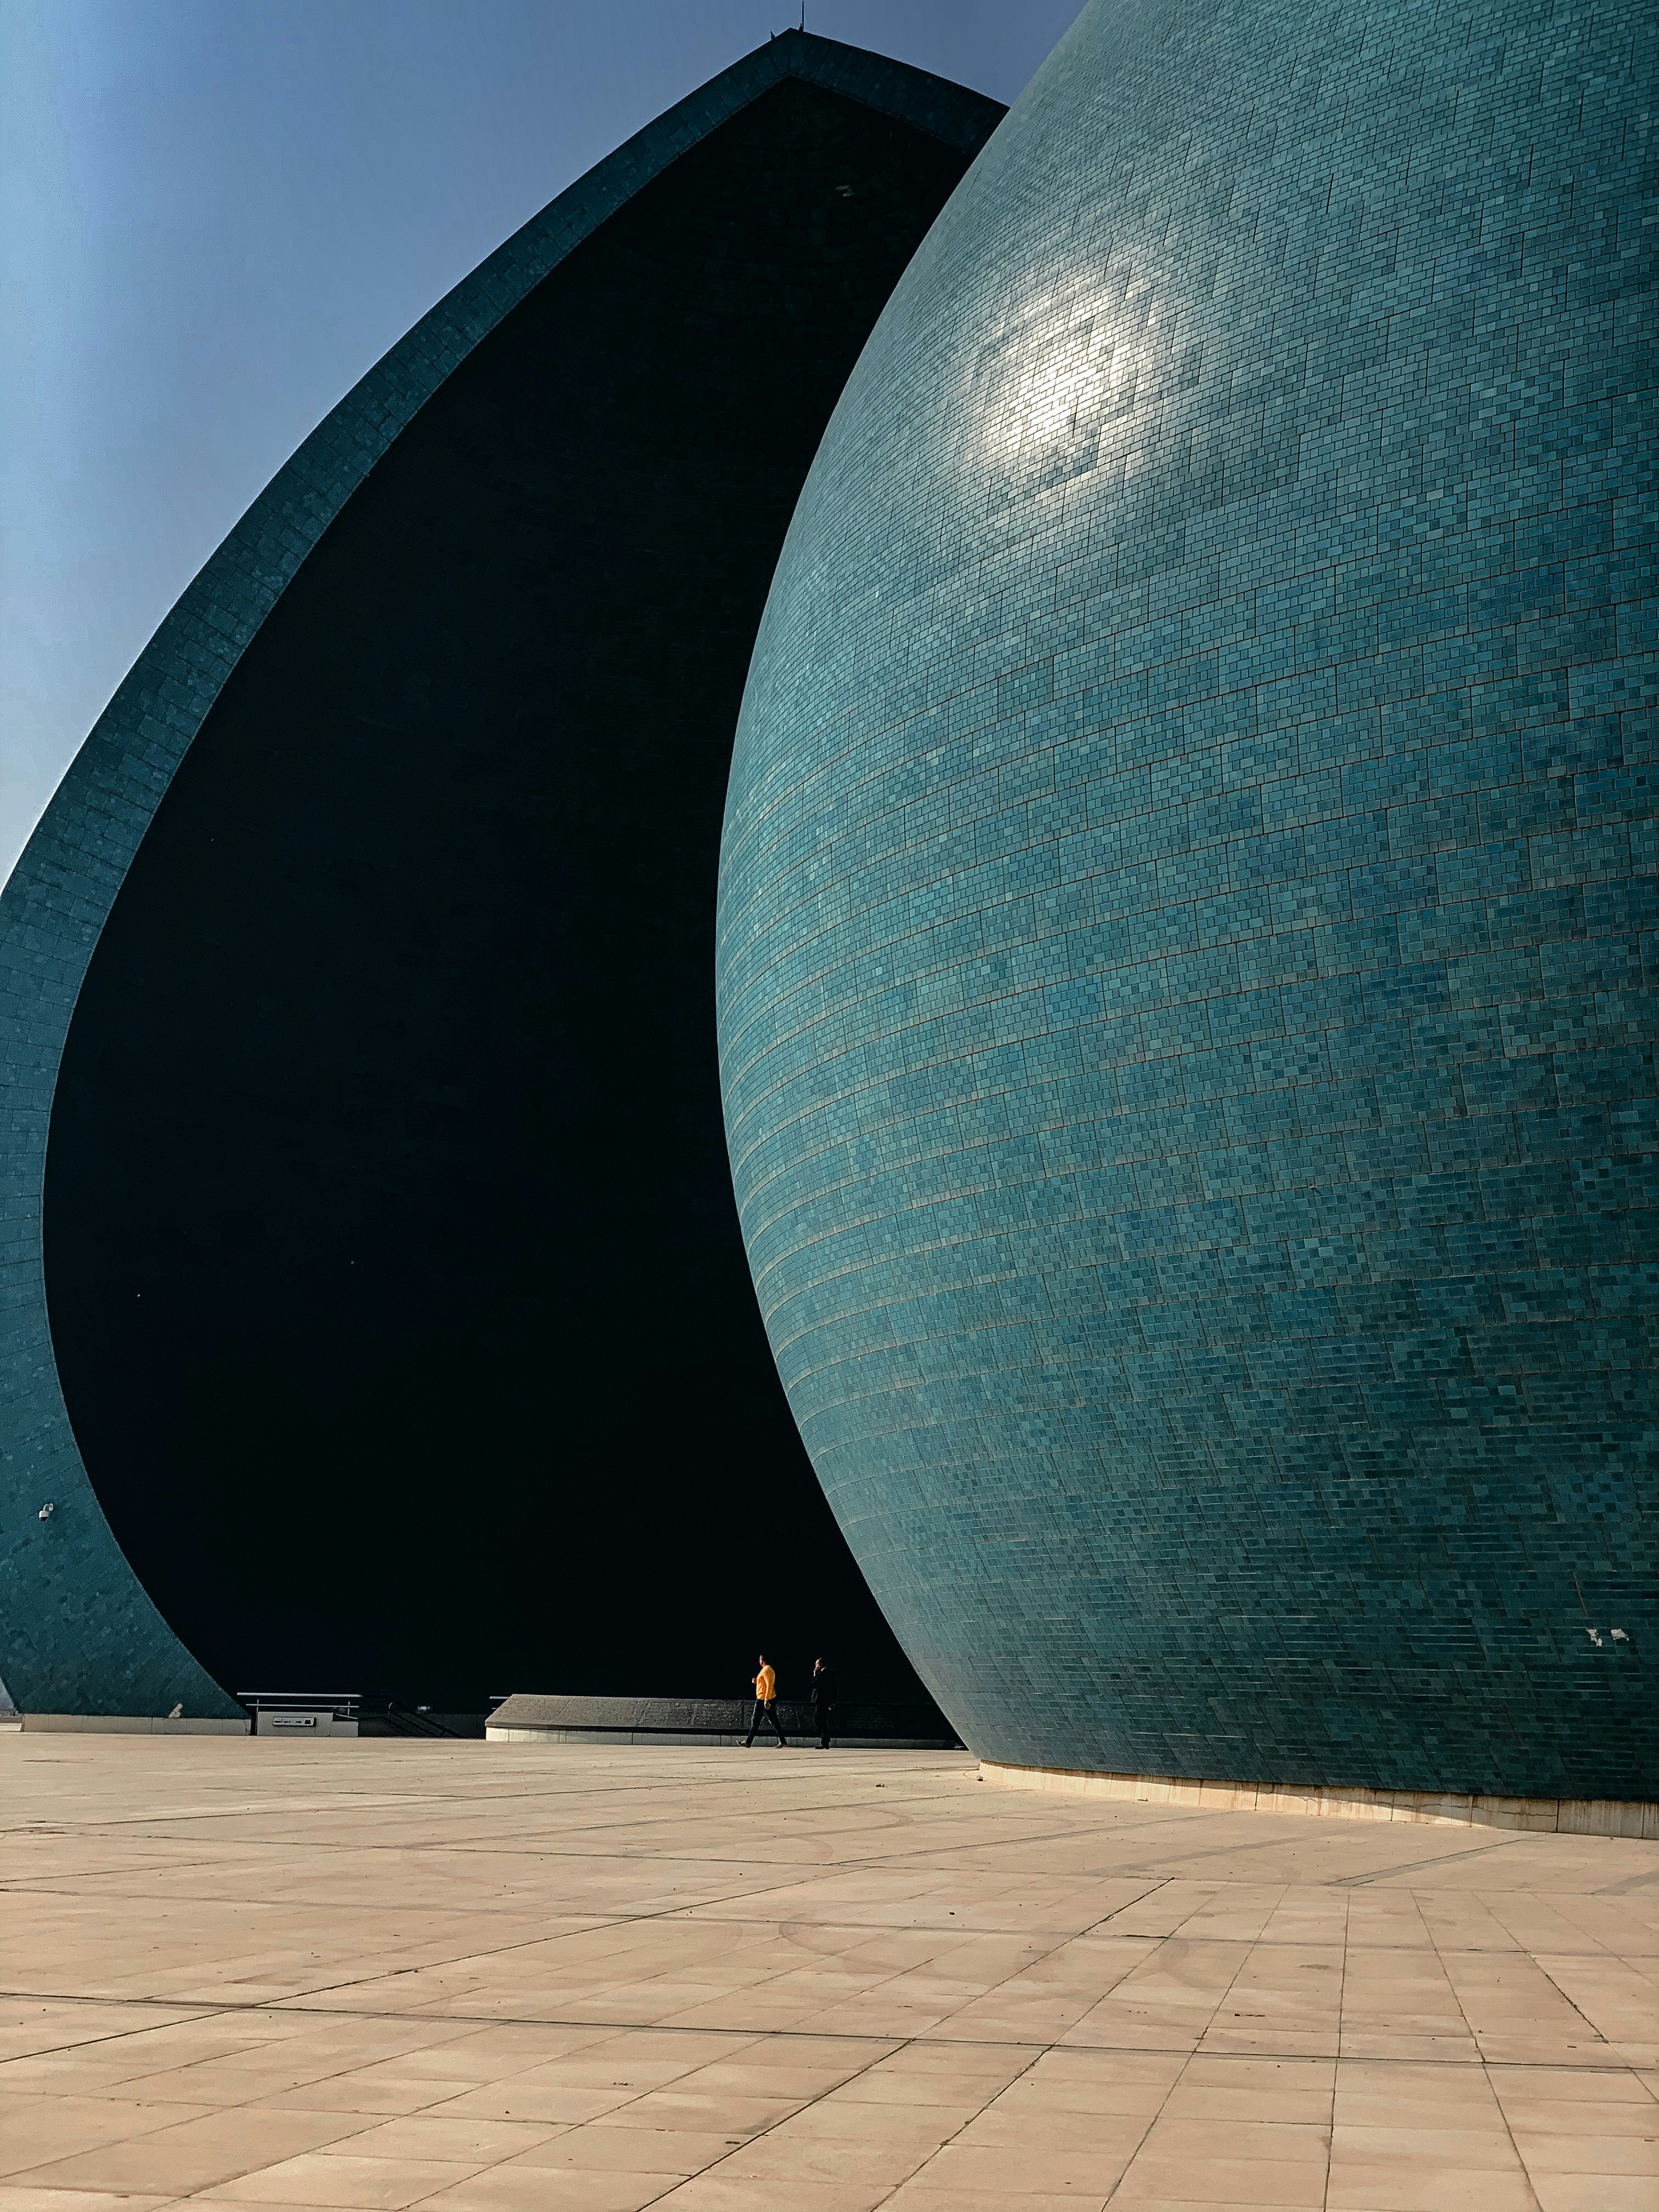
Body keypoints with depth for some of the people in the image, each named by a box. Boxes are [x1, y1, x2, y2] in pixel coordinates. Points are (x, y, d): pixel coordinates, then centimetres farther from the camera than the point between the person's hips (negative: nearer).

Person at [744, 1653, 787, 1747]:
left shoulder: (766, 1670, -14)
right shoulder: (771, 1669, 16)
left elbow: (769, 1686, -23)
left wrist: (766, 1700, -27)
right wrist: (757, 1681, 14)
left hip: (763, 1700, -10)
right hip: (772, 1699, 10)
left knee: (755, 1721, -1)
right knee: (774, 1722, 8)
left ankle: (748, 1742, 4)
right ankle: (783, 1742, 3)